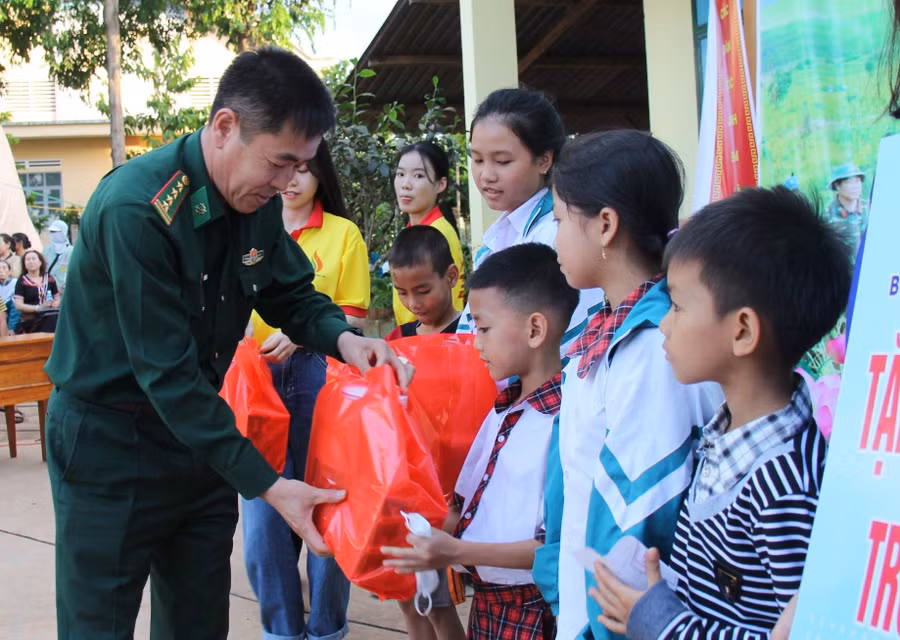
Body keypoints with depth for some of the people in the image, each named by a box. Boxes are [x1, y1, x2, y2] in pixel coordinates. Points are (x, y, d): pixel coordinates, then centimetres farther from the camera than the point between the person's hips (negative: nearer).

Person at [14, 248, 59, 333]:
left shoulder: (49, 279, 15)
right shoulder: (22, 281, 5)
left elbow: (57, 299, 19)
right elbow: (18, 305, -3)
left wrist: (53, 305, -5)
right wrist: (38, 308, -15)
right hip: (30, 320, -4)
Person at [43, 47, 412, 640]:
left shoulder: (259, 202, -4)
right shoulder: (136, 208, -27)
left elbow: (291, 295, 9)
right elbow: (167, 373, -27)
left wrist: (343, 338, -15)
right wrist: (267, 485, -27)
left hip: (197, 432, 7)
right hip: (109, 444, -6)